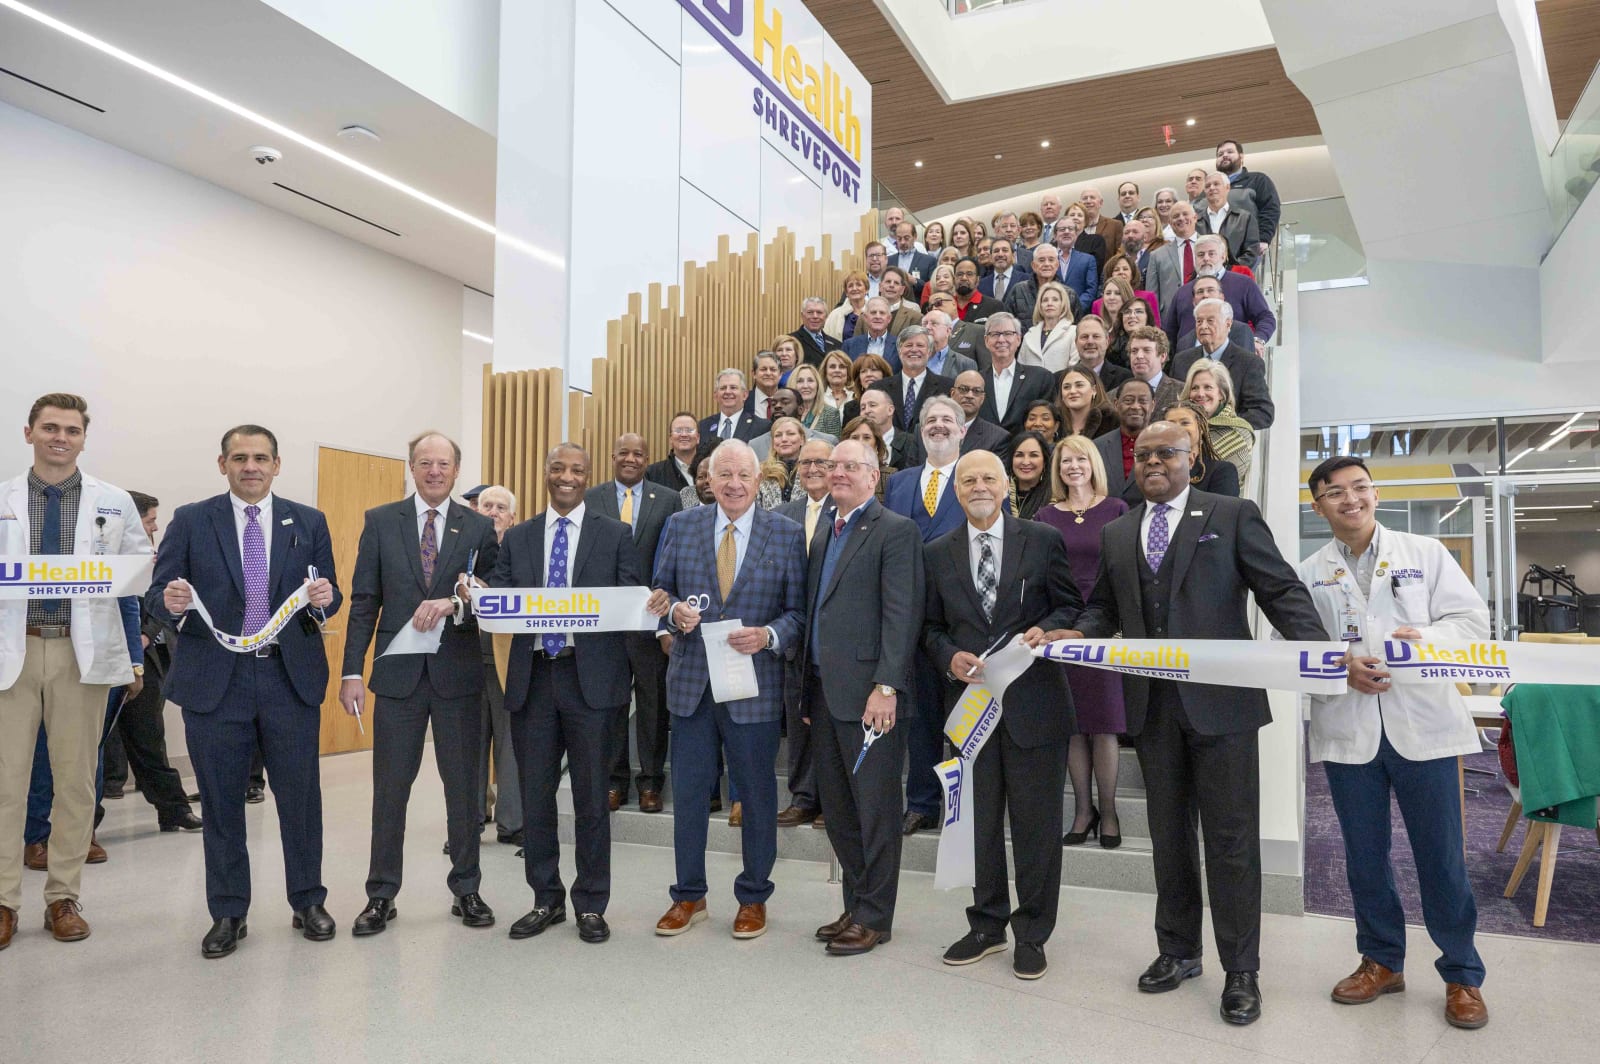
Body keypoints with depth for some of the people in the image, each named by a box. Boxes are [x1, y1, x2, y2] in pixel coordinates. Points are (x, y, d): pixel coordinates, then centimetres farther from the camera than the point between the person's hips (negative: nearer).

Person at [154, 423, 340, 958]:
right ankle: (228, 913, 23)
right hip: (214, 678, 0)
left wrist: (324, 598, -16)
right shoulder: (190, 521, 4)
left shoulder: (309, 523, 7)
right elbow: (159, 594, 1)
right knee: (221, 801, 9)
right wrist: (172, 602, -22)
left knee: (300, 794, 6)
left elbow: (329, 598, 7)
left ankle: (308, 901, 22)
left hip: (290, 676, 1)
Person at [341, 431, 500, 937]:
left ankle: (466, 889, 23)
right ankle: (381, 895, 19)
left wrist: (453, 603, -20)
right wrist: (352, 671, -4)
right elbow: (364, 601, 2)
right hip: (398, 672, 0)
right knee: (389, 789, 6)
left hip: (459, 672, 0)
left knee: (464, 786, 9)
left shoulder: (479, 527, 4)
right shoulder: (380, 521, 4)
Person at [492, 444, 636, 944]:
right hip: (532, 677, 3)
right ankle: (546, 899, 26)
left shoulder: (616, 534, 5)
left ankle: (590, 905, 18)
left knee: (590, 796, 4)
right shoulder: (517, 538, 13)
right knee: (535, 795, 10)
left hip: (591, 677, -3)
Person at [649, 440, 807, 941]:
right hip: (691, 681, 2)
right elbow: (659, 592, 9)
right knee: (688, 792, 10)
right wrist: (674, 610, -12)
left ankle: (753, 898, 27)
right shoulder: (681, 527, 4)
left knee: (757, 794, 9)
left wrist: (769, 636, -19)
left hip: (754, 685, -2)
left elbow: (799, 610, -2)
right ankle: (689, 896, 27)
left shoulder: (786, 534, -1)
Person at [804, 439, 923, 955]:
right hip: (824, 693, 8)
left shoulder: (895, 531, -7)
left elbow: (902, 615, -14)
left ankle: (874, 917, 14)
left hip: (868, 694, -8)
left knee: (876, 810, 3)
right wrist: (808, 689, 15)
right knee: (838, 810, 14)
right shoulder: (823, 534, 17)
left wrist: (886, 686, -21)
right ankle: (855, 906, 27)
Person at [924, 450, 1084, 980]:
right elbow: (931, 627, 10)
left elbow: (1072, 606, 4)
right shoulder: (938, 554, 8)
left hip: (1035, 702, -2)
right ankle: (987, 925, 28)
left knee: (1035, 821, 5)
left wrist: (1046, 629, -15)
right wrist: (949, 657, -9)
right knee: (980, 820, 12)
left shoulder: (1042, 542, 1)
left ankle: (1032, 934, 20)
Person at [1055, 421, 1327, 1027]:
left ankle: (1240, 971, 16)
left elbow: (1280, 590, -5)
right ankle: (1178, 951, 30)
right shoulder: (1117, 534, 13)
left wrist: (1317, 650, -19)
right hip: (1152, 705, 4)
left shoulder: (1232, 516, 0)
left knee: (1230, 838, 2)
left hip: (1220, 702, -4)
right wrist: (1077, 634, -6)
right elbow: (1103, 608, 15)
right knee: (1168, 834, 15)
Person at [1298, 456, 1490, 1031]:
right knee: (1365, 854, 11)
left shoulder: (1426, 552, 6)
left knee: (1441, 853, 4)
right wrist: (1341, 666, -15)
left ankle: (1461, 974, 20)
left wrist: (1424, 637, -16)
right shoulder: (1308, 574, 7)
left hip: (1422, 724, -1)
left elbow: (1472, 619, 2)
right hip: (1347, 730, 1)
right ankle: (1382, 961, 27)